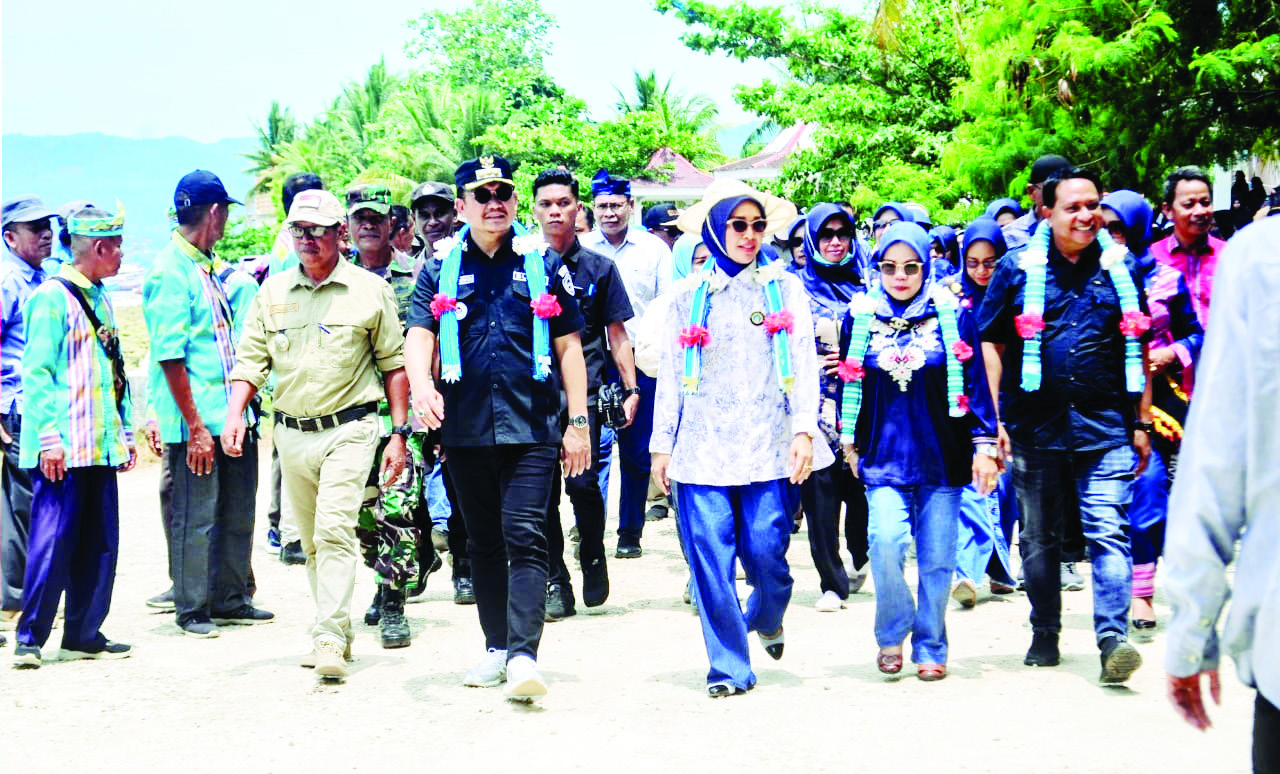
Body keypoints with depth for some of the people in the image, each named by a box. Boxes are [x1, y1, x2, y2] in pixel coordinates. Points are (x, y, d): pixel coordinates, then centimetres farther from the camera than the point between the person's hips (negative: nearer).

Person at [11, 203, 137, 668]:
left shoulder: (99, 299, 17)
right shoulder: (52, 297, -8)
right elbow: (37, 372, -13)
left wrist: (125, 431, 17)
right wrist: (49, 438, -17)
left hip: (100, 447, 8)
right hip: (63, 449, -8)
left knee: (99, 543, 8)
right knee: (53, 541, -7)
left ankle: (84, 634, 15)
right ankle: (30, 639, 1)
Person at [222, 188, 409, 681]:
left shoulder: (370, 290, 1)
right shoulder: (273, 291, 9)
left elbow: (394, 363, 3)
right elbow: (251, 359, 9)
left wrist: (399, 433, -1)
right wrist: (235, 413, -8)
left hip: (349, 430, -4)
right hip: (291, 433, 4)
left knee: (334, 529, -17)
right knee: (312, 541, 11)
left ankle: (330, 639, -17)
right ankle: (338, 631, 23)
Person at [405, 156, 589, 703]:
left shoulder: (543, 265, 6)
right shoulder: (440, 270, 8)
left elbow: (569, 346, 8)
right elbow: (419, 334, -2)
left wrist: (578, 423, 3)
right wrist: (421, 384, -24)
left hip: (531, 426, -2)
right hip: (465, 428, 2)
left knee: (525, 537, -11)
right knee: (483, 543, 11)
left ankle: (523, 655, -16)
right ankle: (496, 647, 22)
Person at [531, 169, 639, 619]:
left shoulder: (598, 268, 8)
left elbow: (617, 334, 10)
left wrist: (631, 389, 3)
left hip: (584, 391, -1)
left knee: (582, 481, -14)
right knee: (542, 490, 2)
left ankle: (593, 558, 11)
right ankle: (555, 583, 12)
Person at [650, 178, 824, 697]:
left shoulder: (784, 287, 7)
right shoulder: (689, 295, 10)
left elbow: (803, 362, 3)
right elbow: (670, 373, 12)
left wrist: (804, 430, -8)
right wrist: (661, 444, 9)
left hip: (768, 446, -1)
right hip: (702, 448, 1)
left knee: (767, 554, -4)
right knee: (710, 557, -5)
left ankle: (766, 619, 30)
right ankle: (729, 665, 6)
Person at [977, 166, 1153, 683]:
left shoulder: (1121, 268, 8)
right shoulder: (1019, 269, 4)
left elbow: (1140, 350, 12)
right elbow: (991, 343, 6)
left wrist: (1142, 422, 9)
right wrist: (995, 418, -1)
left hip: (1106, 427, 0)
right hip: (1035, 425, 1)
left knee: (1108, 532, -12)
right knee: (1039, 538, 11)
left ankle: (1113, 639, -14)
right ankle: (1044, 636, 23)